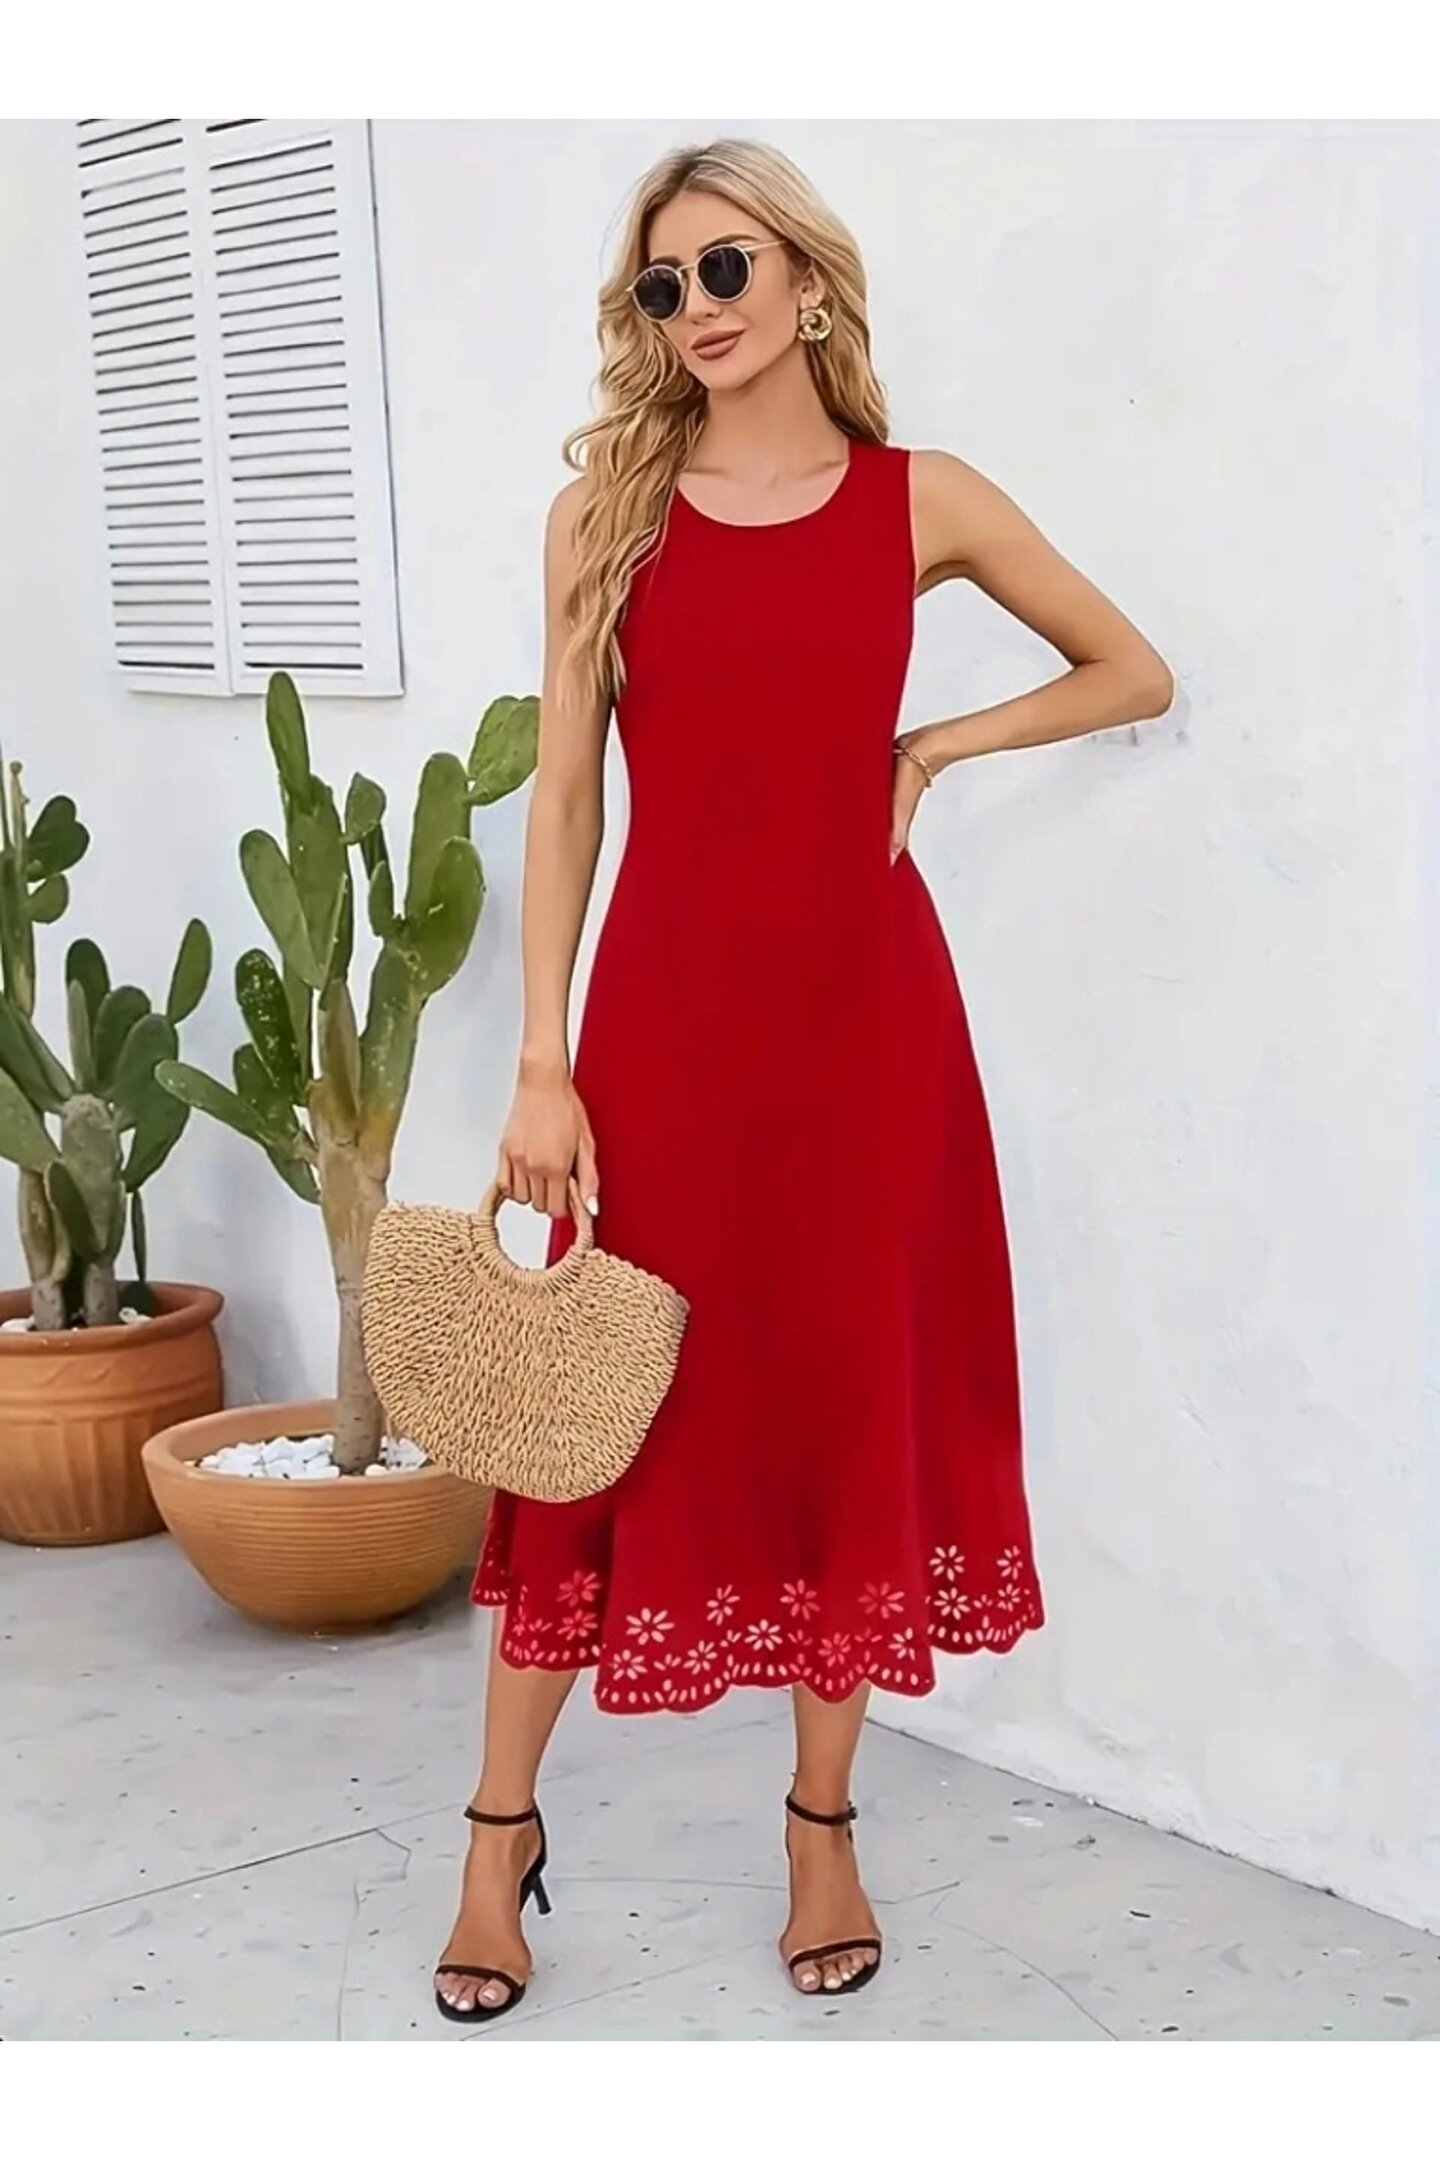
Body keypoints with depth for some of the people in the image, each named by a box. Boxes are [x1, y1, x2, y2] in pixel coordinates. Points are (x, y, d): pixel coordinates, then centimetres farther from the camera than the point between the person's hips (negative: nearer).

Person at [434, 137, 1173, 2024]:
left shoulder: (923, 502, 3)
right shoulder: (605, 512, 2)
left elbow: (1136, 674, 13)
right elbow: (562, 800, 0)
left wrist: (931, 749, 0)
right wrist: (544, 1067, -6)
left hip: (862, 1004, 1)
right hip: (665, 1004, -1)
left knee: (856, 1404, 8)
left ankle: (824, 1824, 25)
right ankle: (502, 1826, 20)